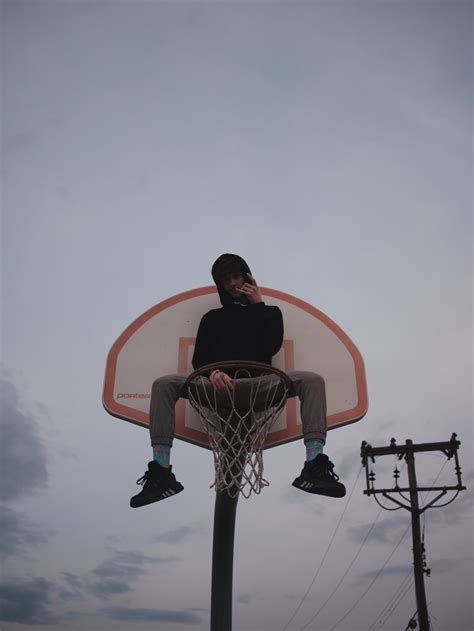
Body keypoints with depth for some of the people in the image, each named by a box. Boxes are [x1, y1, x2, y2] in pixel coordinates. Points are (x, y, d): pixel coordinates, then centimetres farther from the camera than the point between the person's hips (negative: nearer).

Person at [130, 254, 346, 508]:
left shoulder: (269, 312, 25)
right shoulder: (213, 318, 25)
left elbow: (272, 347, 3)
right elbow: (199, 359, 9)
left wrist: (259, 305, 6)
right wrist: (212, 373, -15)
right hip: (219, 385, 1)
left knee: (312, 380, -26)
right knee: (163, 384, -24)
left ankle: (314, 467, -38)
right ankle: (161, 473, -30)